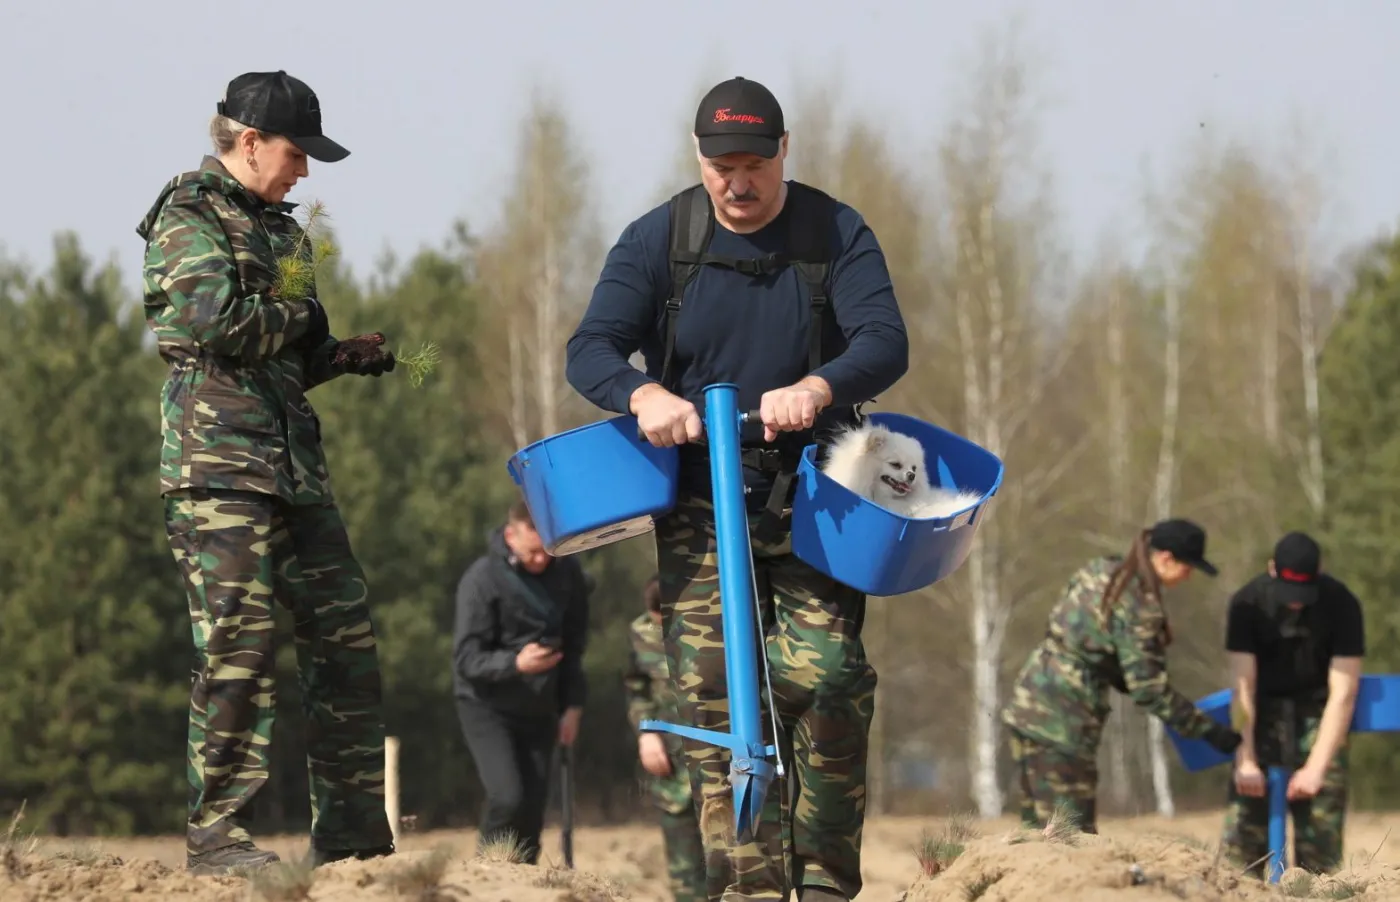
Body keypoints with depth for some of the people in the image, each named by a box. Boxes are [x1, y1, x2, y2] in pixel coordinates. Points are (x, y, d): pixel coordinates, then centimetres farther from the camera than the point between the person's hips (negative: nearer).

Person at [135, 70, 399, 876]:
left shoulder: (276, 226, 22)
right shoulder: (189, 219, -5)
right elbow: (214, 321, -22)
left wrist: (341, 355, 10)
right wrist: (299, 315, -5)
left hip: (294, 462, 9)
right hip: (220, 463, -9)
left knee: (345, 629, 7)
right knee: (237, 644, -10)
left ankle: (353, 826, 12)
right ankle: (218, 833, -6)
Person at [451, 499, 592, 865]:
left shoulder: (567, 573, -1)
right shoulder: (482, 579, -16)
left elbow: (575, 643, 12)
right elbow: (466, 658, -17)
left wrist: (572, 704, 5)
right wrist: (515, 663, -34)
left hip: (539, 710, 5)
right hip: (488, 708, -5)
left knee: (534, 805, 1)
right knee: (507, 797, -19)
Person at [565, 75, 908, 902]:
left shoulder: (837, 235, 0)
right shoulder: (657, 240, 1)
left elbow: (886, 343, -12)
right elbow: (591, 348, -6)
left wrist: (815, 390, -34)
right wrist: (646, 395, -30)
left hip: (811, 494, -1)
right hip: (700, 499, 1)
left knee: (826, 678, -13)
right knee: (714, 688, -9)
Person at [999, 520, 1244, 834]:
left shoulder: (1100, 571, 9)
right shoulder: (1138, 606, -15)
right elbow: (1148, 688, -15)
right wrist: (1207, 730, -9)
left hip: (1027, 703, 9)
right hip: (1061, 722, -9)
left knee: (1038, 827, 12)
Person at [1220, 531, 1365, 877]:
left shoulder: (1341, 604, -18)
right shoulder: (1248, 604, -16)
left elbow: (1342, 693, -19)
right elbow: (1243, 687, -17)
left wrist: (1316, 767, -25)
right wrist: (1246, 761, -25)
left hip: (1318, 708, -1)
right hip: (1265, 707, 1)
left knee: (1322, 818, -12)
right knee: (1246, 809, -12)